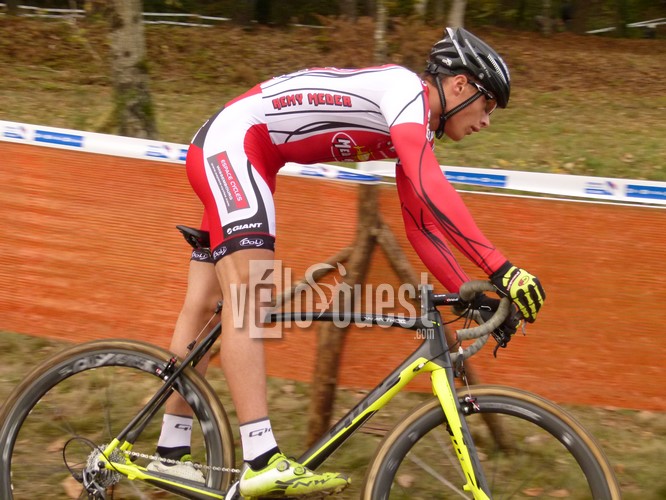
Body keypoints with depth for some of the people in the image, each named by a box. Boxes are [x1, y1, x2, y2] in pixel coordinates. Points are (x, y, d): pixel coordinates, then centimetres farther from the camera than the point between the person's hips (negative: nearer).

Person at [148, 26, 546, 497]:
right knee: (247, 292, -21)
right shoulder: (407, 89, -17)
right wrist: (501, 269, -36)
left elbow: (420, 225, 11)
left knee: (205, 303, 11)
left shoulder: (415, 127, 11)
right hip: (231, 141, -10)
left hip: (246, 158, 10)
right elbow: (432, 189, -32)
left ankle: (172, 454, 17)